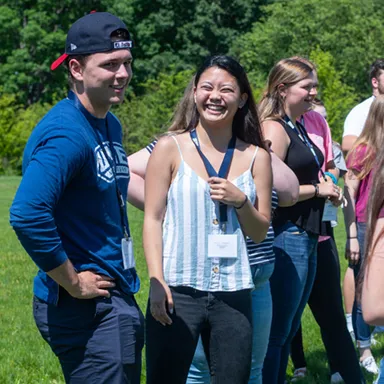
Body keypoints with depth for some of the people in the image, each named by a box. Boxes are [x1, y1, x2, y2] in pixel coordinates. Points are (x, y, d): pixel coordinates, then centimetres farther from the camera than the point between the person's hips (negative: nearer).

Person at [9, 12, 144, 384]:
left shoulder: (109, 126, 11)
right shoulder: (66, 133, -20)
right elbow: (27, 216, -31)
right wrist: (73, 283, -21)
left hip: (115, 299, 10)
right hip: (85, 308, -10)